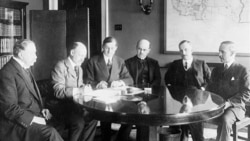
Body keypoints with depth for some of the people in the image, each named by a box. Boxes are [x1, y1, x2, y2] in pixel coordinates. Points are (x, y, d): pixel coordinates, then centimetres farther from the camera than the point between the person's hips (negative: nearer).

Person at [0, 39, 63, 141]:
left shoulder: (25, 69, 15)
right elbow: (9, 109, -19)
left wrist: (42, 109, 5)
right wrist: (34, 119, -19)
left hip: (34, 117, 9)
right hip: (19, 123, -9)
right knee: (51, 133, -29)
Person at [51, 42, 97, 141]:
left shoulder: (79, 68, 17)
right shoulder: (60, 66, -10)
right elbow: (58, 92, -19)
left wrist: (85, 88, -1)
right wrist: (79, 90, -26)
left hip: (75, 103, 7)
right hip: (62, 104, -7)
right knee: (78, 122, -29)